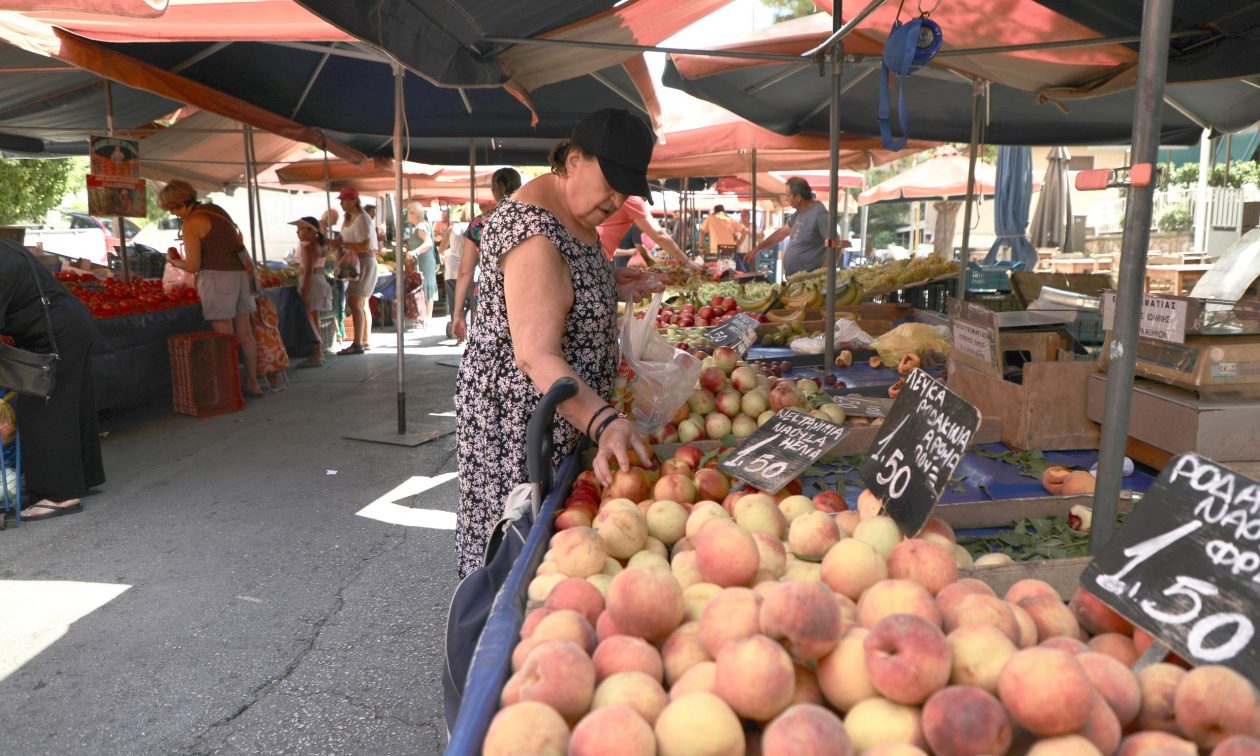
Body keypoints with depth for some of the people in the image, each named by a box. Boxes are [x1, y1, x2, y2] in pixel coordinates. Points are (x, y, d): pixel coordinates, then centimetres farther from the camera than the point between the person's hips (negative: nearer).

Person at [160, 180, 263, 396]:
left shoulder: (191, 224, -10)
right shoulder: (215, 209, 13)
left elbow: (193, 266, -11)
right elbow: (238, 238, 22)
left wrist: (174, 261, 8)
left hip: (217, 277, -8)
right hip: (240, 273, 8)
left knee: (225, 337, -3)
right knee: (244, 332, 12)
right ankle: (252, 383, 18)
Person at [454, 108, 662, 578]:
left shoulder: (577, 210, 6)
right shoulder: (533, 231, -26)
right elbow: (538, 357, -33)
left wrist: (613, 286, 7)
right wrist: (604, 424, -45)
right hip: (517, 411, -10)